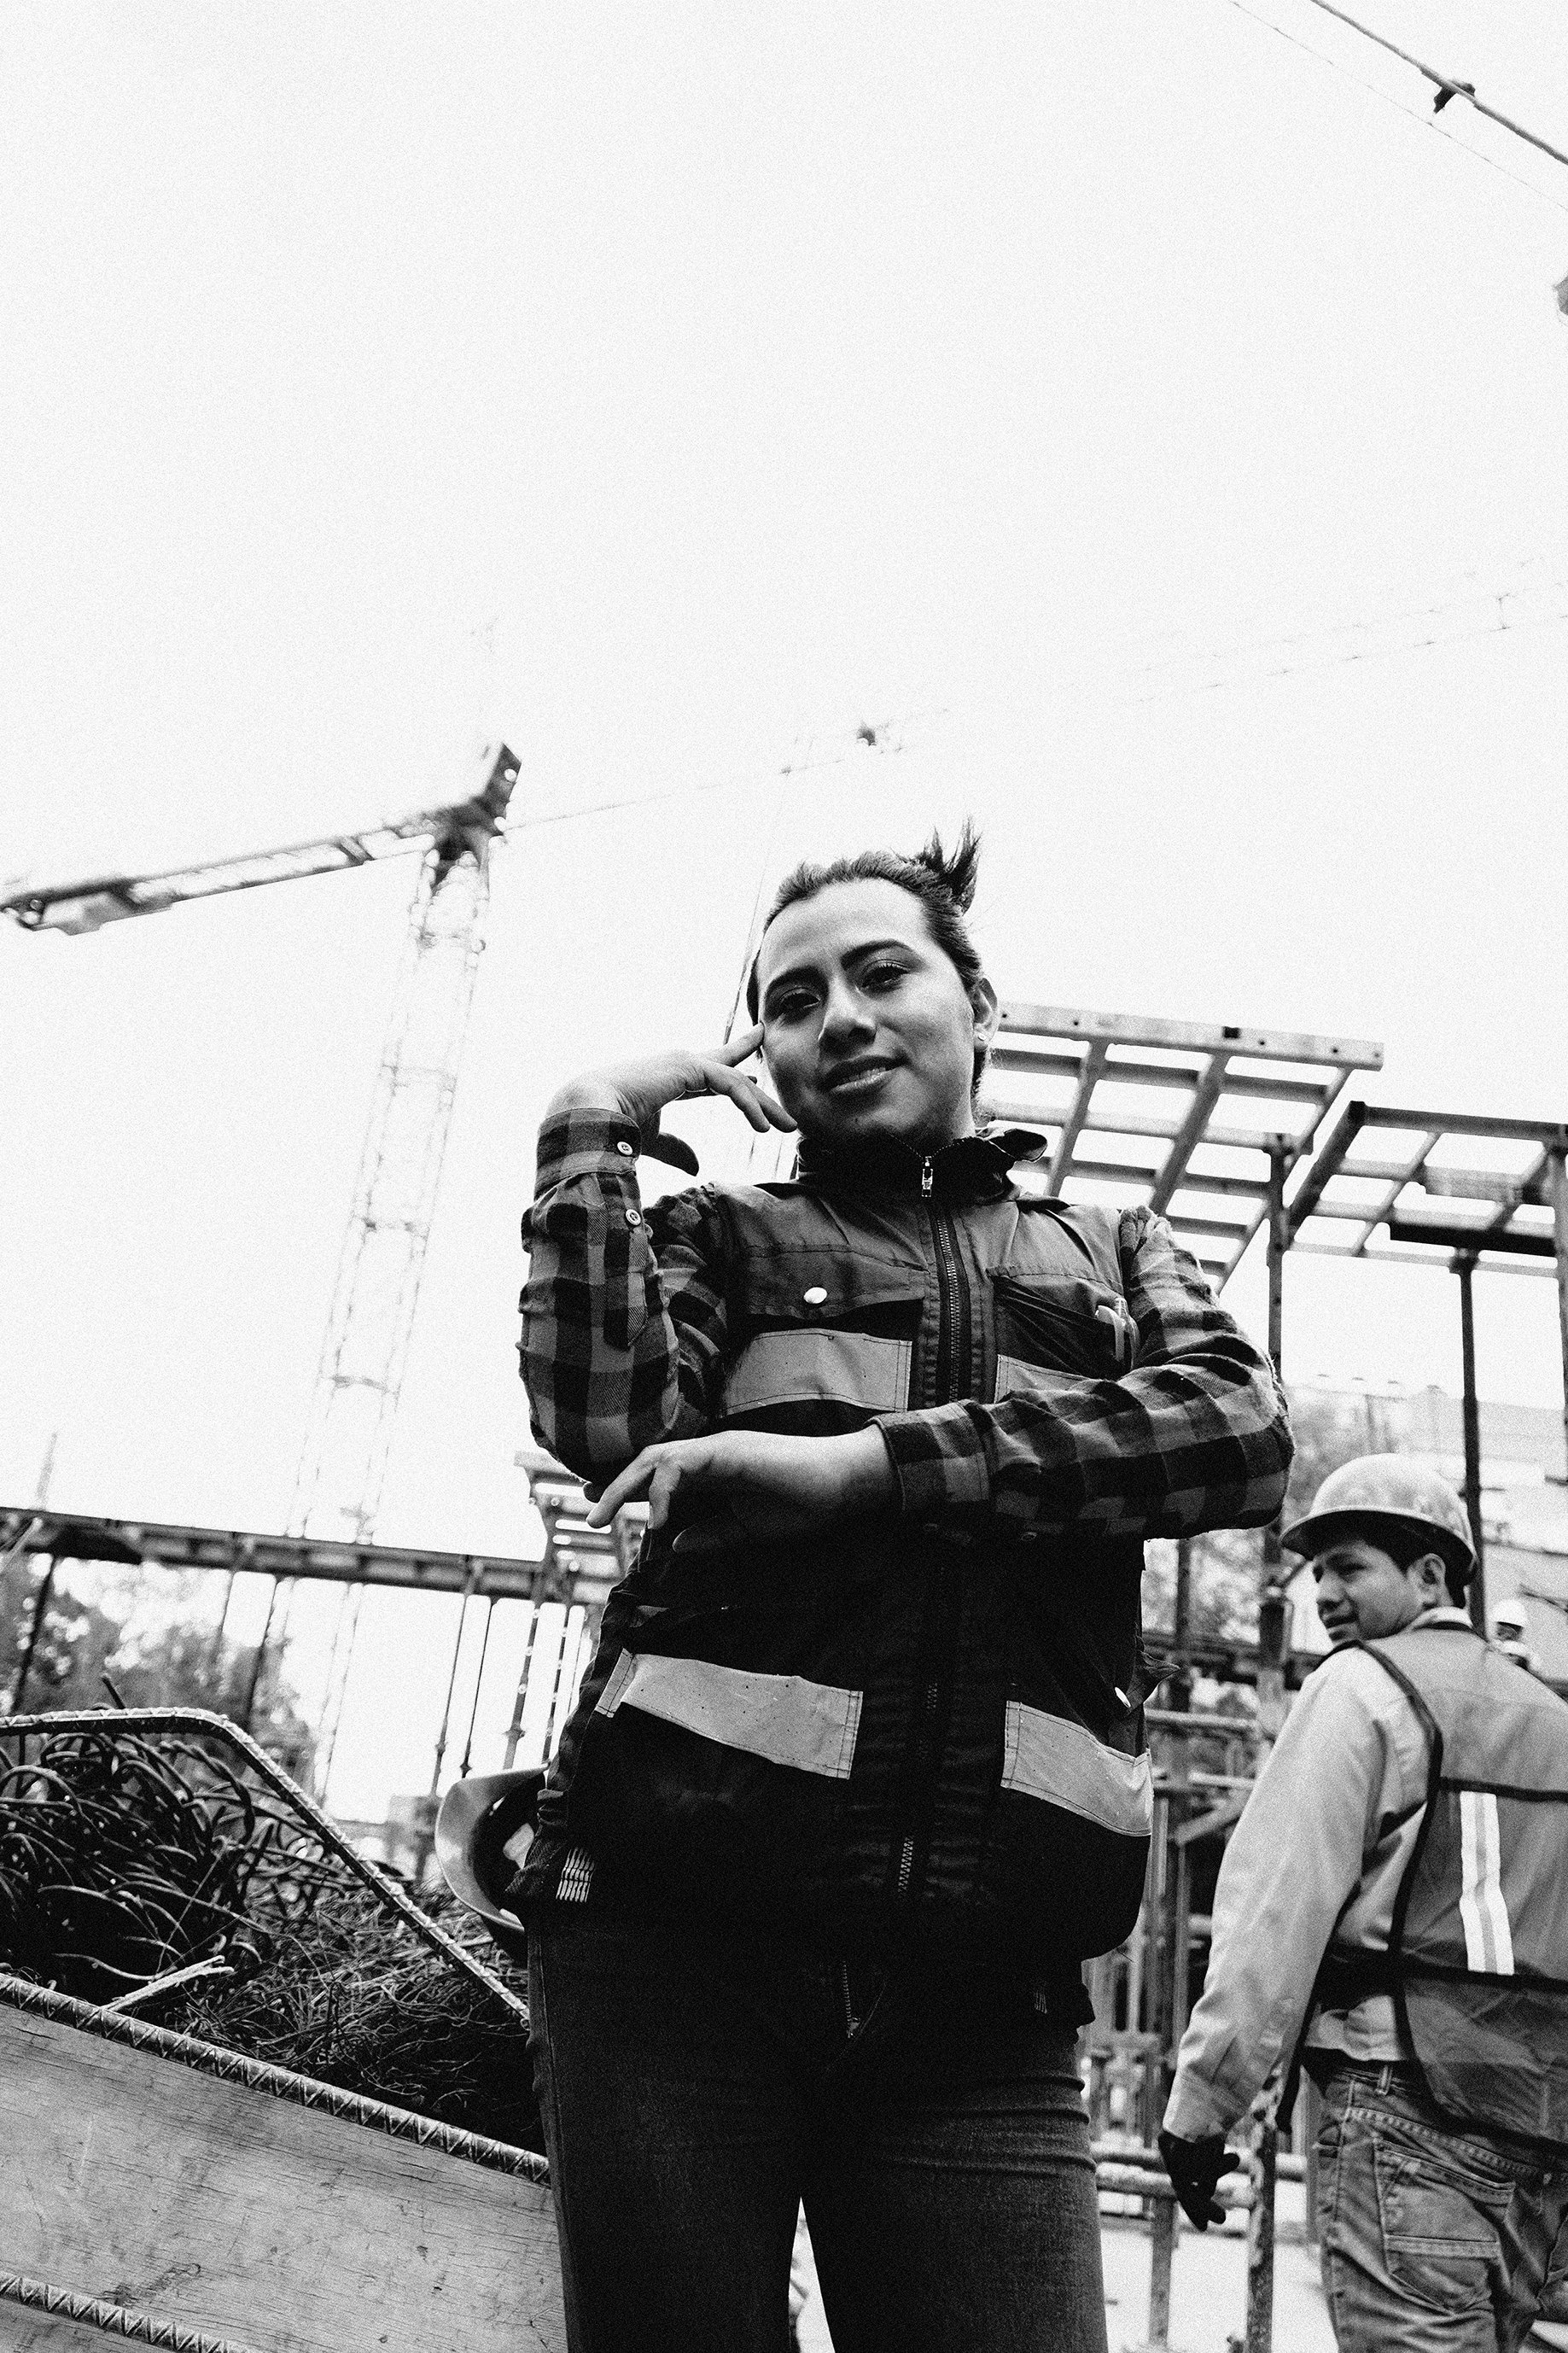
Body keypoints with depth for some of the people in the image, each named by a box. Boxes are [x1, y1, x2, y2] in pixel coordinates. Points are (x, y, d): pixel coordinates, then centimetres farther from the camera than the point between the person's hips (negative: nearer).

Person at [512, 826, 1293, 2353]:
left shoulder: (1116, 1252, 18)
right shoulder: (722, 1234, 14)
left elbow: (1240, 1430, -4)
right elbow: (605, 1419, -6)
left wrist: (863, 1460, -12)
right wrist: (592, 1130, 1)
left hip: (978, 1993, 1)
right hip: (675, 1931, 0)